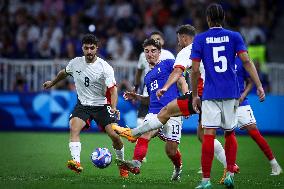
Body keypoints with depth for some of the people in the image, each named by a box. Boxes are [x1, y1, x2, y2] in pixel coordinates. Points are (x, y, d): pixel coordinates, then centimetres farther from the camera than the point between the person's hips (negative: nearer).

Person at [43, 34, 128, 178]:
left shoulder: (105, 67, -15)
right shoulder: (75, 63, -2)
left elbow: (113, 90, -17)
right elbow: (64, 73, 21)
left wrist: (113, 108, -33)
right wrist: (52, 83, 36)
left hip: (102, 105, -2)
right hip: (82, 105, 2)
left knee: (114, 135, -12)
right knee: (74, 128, -26)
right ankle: (76, 162, -37)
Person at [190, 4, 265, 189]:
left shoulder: (200, 39, 2)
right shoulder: (234, 36, 5)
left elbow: (195, 70, 0)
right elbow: (246, 61, -5)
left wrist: (194, 95, 9)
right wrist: (259, 86, -6)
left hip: (210, 94, -2)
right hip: (231, 93, 2)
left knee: (209, 135, -5)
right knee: (230, 133, 15)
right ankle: (230, 174, 8)